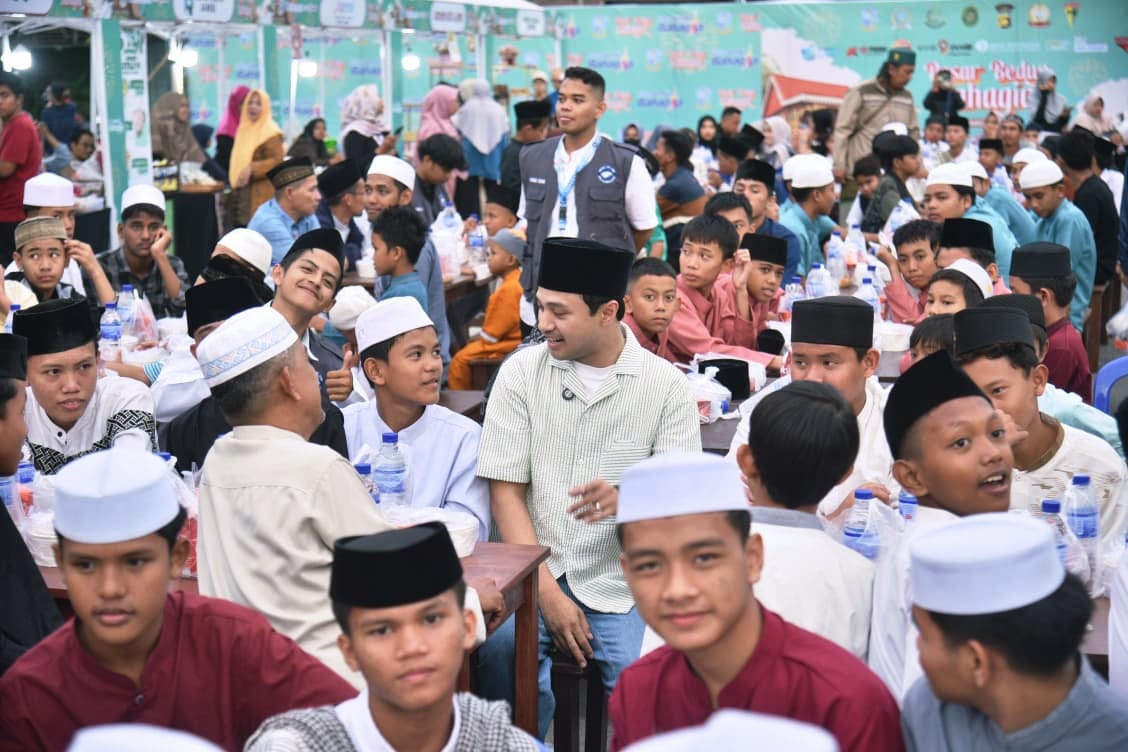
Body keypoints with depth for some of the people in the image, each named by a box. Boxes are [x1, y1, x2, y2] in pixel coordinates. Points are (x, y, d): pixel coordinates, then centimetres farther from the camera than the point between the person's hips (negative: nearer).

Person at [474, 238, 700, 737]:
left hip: (622, 582, 0)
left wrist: (631, 501, -28)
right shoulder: (521, 372, 1)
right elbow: (506, 492, -1)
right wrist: (547, 593, -11)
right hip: (534, 573, 1)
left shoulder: (665, 385, -1)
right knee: (500, 650, -29)